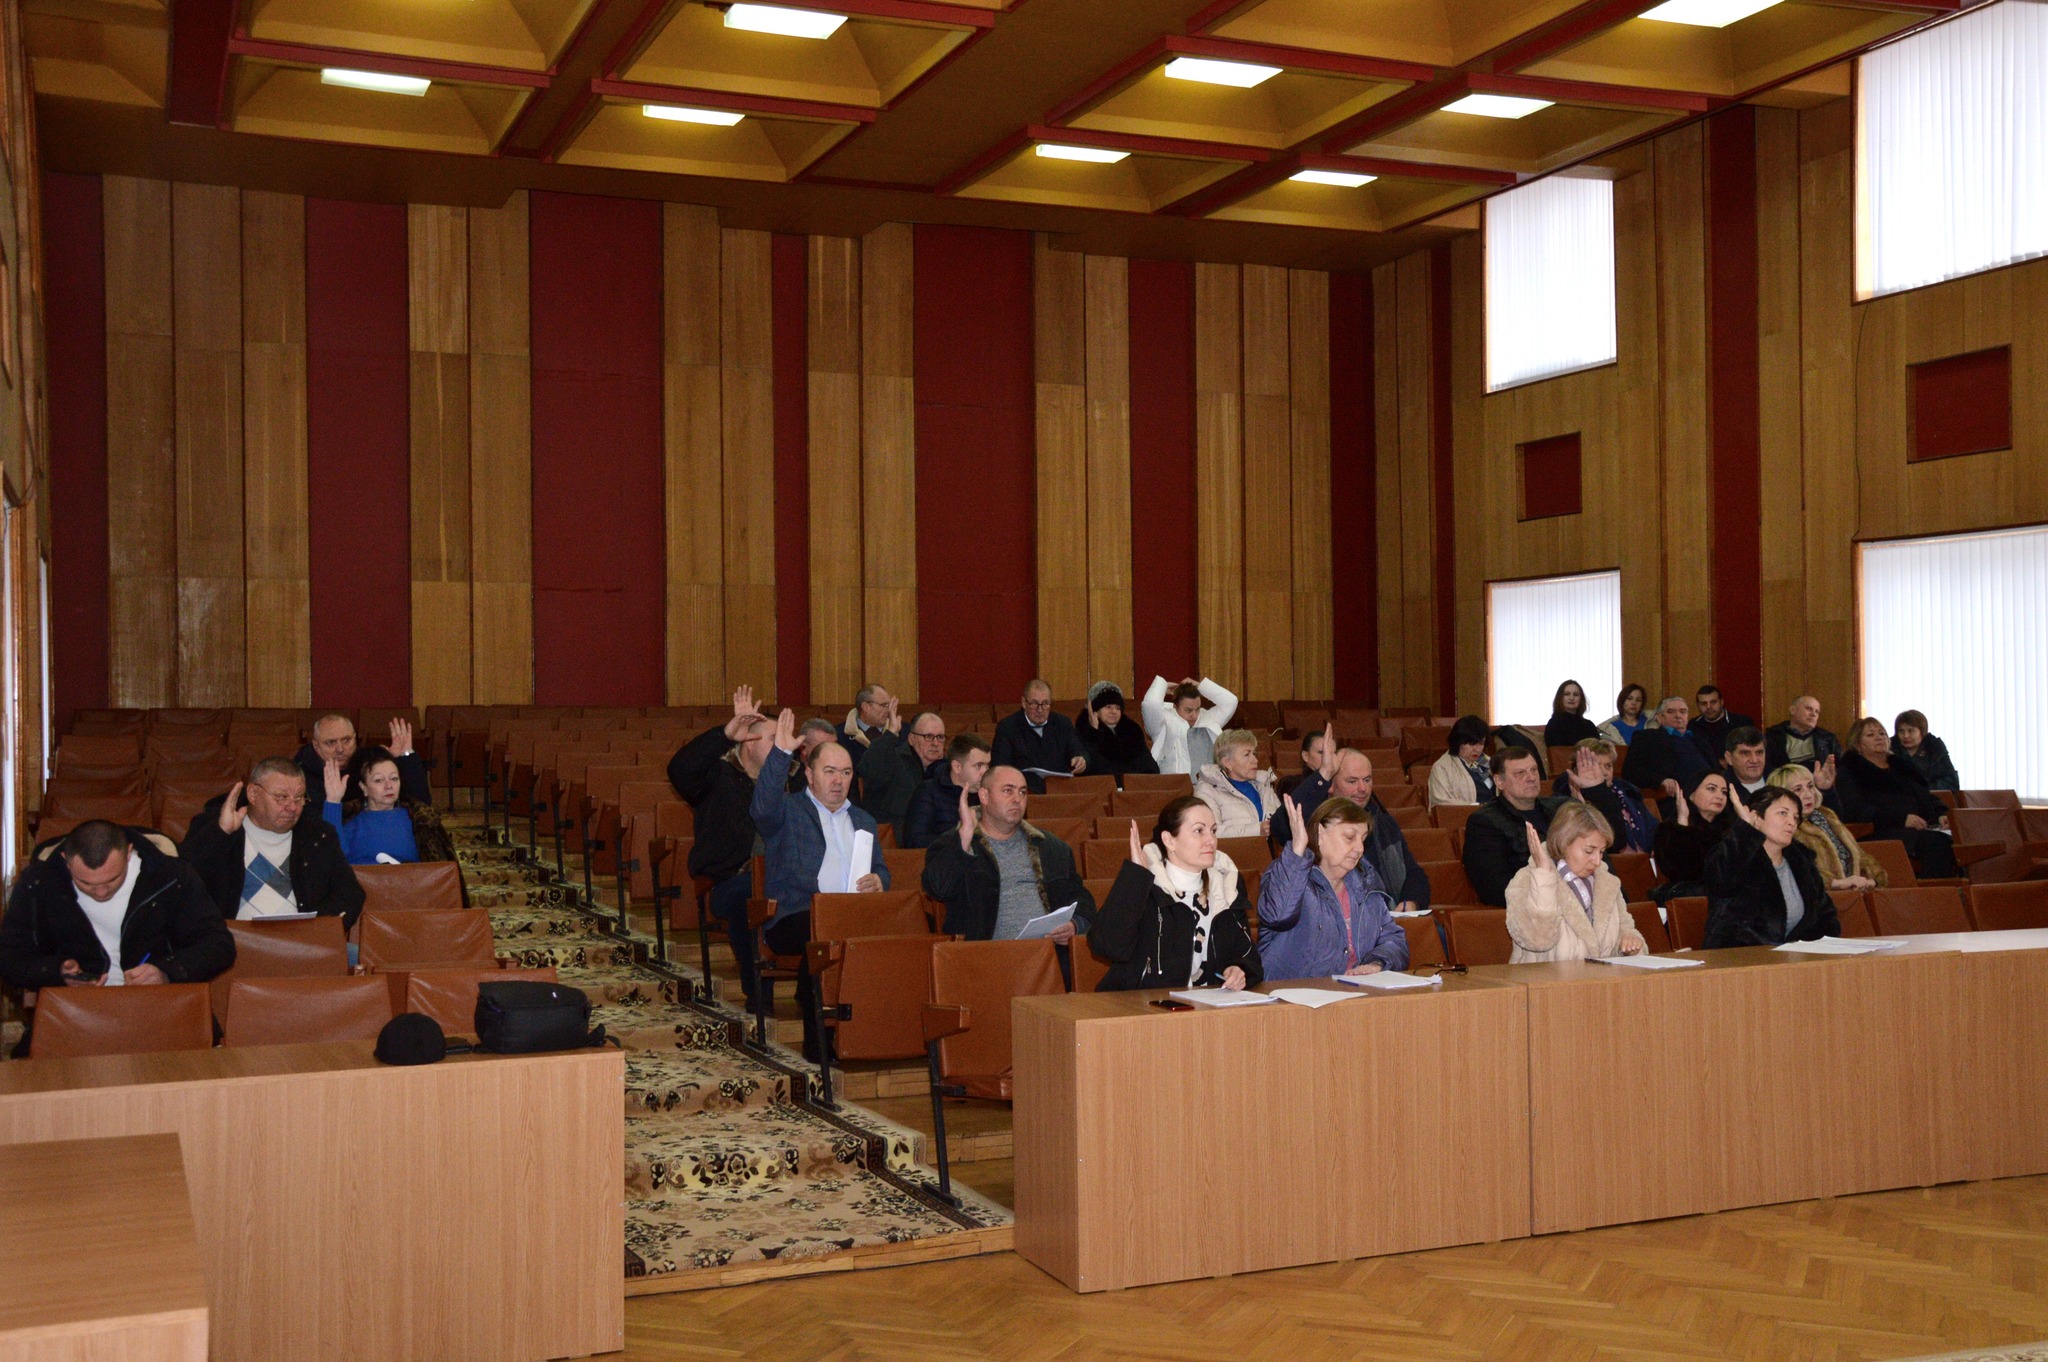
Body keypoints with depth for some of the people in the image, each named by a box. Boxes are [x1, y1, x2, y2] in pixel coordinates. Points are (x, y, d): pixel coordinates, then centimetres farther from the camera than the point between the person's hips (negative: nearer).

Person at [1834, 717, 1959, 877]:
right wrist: (1902, 819, -16)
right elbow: (1856, 811, -5)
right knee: (1937, 841, -35)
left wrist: (1942, 814, 4)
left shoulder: (1902, 767, 32)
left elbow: (1927, 797, 29)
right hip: (1881, 833, -6)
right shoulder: (1848, 773, 11)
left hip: (1924, 827, 6)